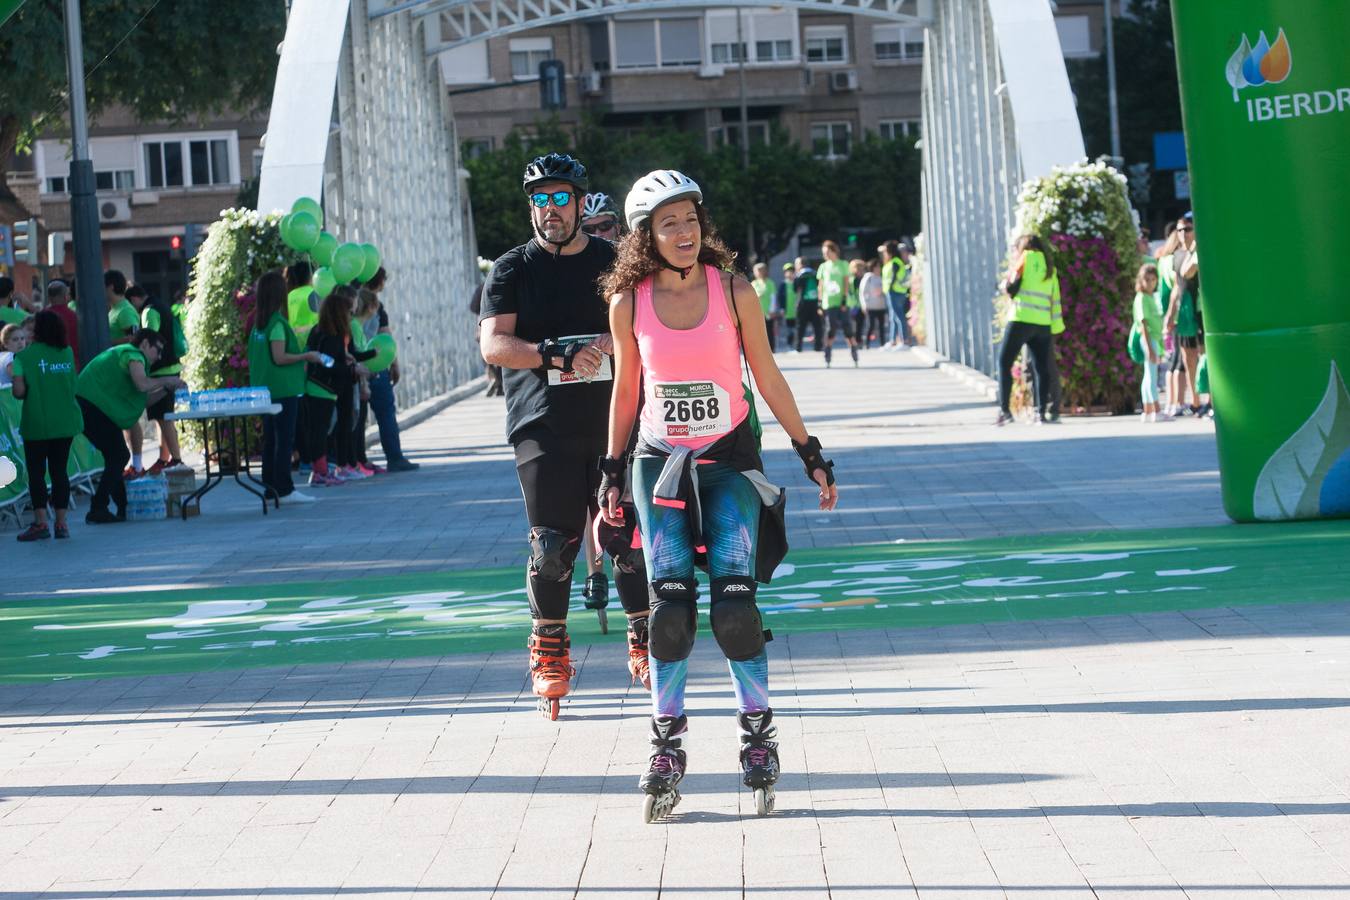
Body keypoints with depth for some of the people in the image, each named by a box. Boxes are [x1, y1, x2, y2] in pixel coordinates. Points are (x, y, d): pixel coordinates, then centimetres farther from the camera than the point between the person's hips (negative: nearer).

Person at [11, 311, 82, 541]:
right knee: (60, 470, 9)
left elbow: (19, 391, -14)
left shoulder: (25, 357, -9)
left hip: (37, 424, -4)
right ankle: (61, 522, 8)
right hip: (65, 422, 4)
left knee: (36, 472, 2)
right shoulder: (67, 353, 3)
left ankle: (41, 522, -4)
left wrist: (21, 393, 7)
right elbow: (72, 386, 9)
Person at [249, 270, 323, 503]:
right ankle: (285, 489, -6)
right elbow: (279, 358, -19)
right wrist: (307, 356, -9)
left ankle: (270, 488, 14)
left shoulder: (258, 324, 11)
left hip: (265, 389, 9)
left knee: (270, 440, 11)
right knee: (285, 440, -6)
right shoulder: (278, 323, -15)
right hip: (284, 390, -9)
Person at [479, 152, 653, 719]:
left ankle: (644, 644, 13)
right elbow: (493, 345, -5)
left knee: (630, 537, -1)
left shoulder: (613, 262, 12)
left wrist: (609, 344, -12)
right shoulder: (513, 270, 7)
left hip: (615, 421, 1)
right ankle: (549, 652, 8)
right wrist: (557, 355, -20)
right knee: (553, 544, -6)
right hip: (545, 427, -1)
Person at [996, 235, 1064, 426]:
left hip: (1021, 320, -5)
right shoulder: (1049, 266, 16)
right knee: (1041, 367, 7)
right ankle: (1042, 411, 0)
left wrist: (1006, 284, 19)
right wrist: (1056, 327, 12)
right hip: (1043, 324, 5)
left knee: (1005, 363, -1)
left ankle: (1004, 409, -11)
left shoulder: (1026, 257, 2)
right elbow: (1055, 299, 12)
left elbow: (1011, 287, -3)